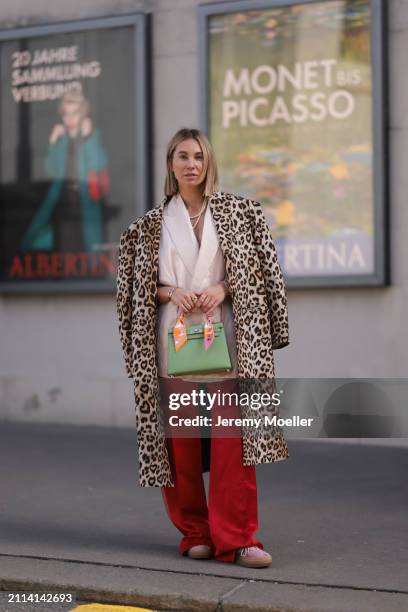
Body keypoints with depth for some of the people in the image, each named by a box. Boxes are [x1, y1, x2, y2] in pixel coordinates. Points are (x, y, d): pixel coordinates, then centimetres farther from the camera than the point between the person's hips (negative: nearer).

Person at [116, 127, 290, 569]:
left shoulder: (236, 212, 7)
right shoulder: (153, 223, 9)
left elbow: (258, 271, 7)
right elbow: (142, 286, 10)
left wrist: (222, 288, -10)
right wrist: (172, 292, -9)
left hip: (224, 336, -1)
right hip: (173, 338, 1)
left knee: (232, 436, -8)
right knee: (181, 439, 3)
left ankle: (235, 538, -3)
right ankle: (194, 533, 15)